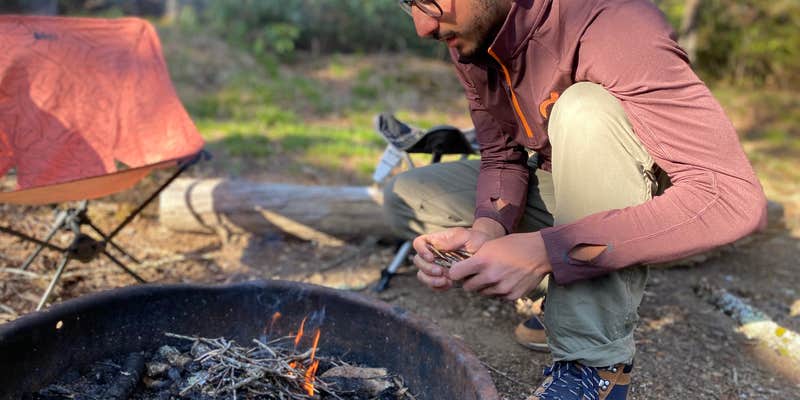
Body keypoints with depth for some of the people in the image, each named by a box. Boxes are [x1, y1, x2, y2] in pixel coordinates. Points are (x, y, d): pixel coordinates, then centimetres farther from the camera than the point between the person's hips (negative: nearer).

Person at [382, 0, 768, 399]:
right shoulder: (468, 36, -9)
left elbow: (735, 198, -36)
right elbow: (501, 156, -2)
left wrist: (545, 251, -39)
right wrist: (486, 230, -25)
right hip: (564, 193, 6)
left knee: (586, 109, -35)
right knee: (405, 198, -6)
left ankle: (595, 363, -25)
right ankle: (563, 296, 0)